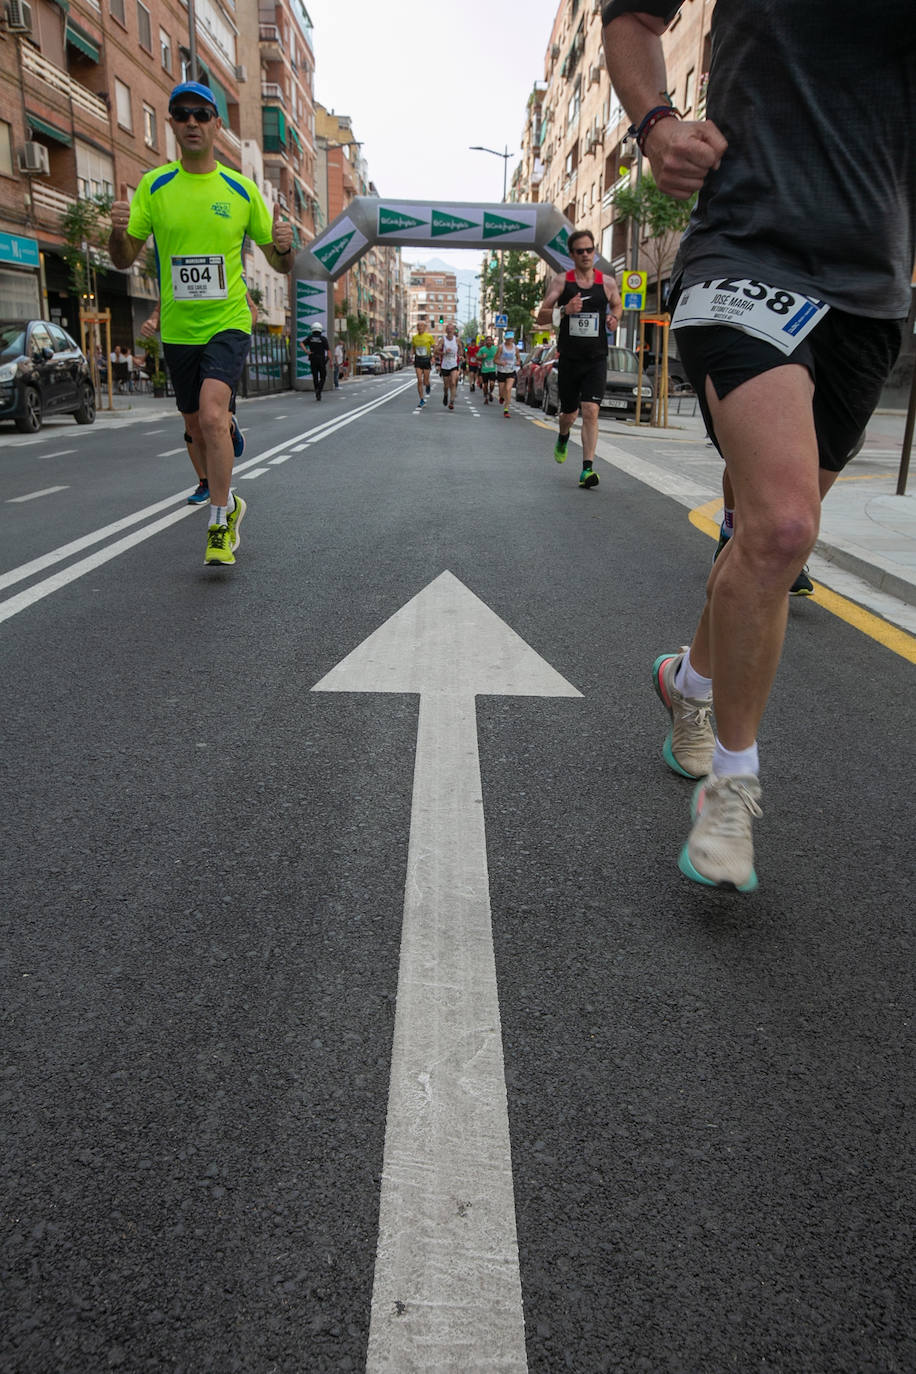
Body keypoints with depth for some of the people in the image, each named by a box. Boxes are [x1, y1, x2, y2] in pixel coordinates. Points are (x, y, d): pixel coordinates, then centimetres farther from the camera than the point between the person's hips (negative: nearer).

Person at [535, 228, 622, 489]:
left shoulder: (608, 283, 4)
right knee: (569, 412, 13)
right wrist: (565, 310, -20)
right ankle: (563, 437, 49)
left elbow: (616, 304, 25)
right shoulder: (561, 281, 1)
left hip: (596, 359, 0)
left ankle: (587, 468, -16)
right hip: (568, 358, 1)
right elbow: (541, 316, -2)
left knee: (590, 411, -15)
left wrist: (614, 318, 2)